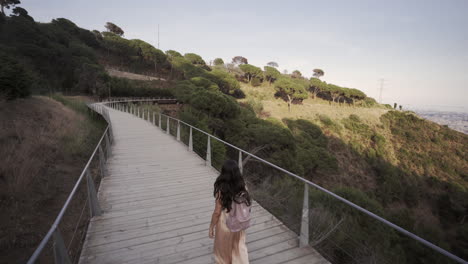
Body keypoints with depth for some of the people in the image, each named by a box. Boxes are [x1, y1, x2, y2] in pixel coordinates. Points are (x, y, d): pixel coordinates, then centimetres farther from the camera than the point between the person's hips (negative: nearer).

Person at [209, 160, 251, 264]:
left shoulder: (221, 190, -28)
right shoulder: (242, 186, -16)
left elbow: (217, 212, -20)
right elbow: (247, 204, -2)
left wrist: (211, 227, -5)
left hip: (225, 223, -3)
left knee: (223, 247, 25)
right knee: (240, 247, 24)